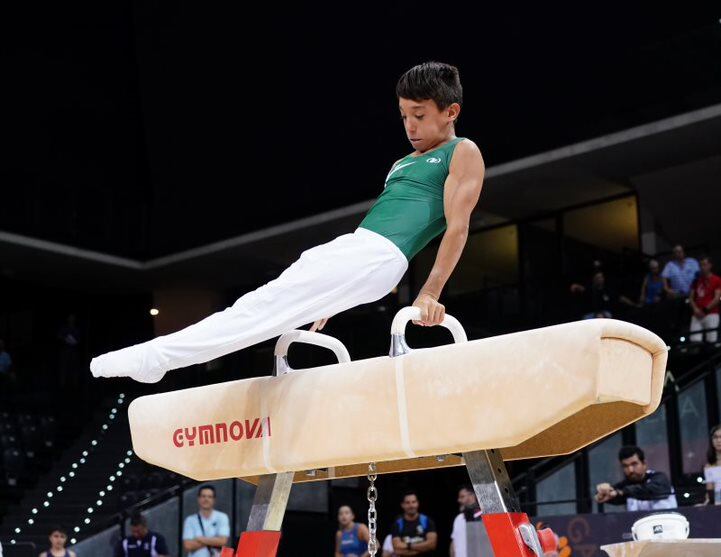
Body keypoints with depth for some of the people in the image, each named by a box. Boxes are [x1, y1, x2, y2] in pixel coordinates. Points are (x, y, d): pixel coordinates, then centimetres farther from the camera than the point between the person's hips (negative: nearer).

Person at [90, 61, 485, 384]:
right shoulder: (402, 165, 29)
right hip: (348, 250, 9)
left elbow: (458, 227, -4)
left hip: (376, 258, -9)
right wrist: (333, 301, 26)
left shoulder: (463, 153, 5)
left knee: (266, 306, -17)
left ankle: (157, 356, -22)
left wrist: (430, 293, -14)